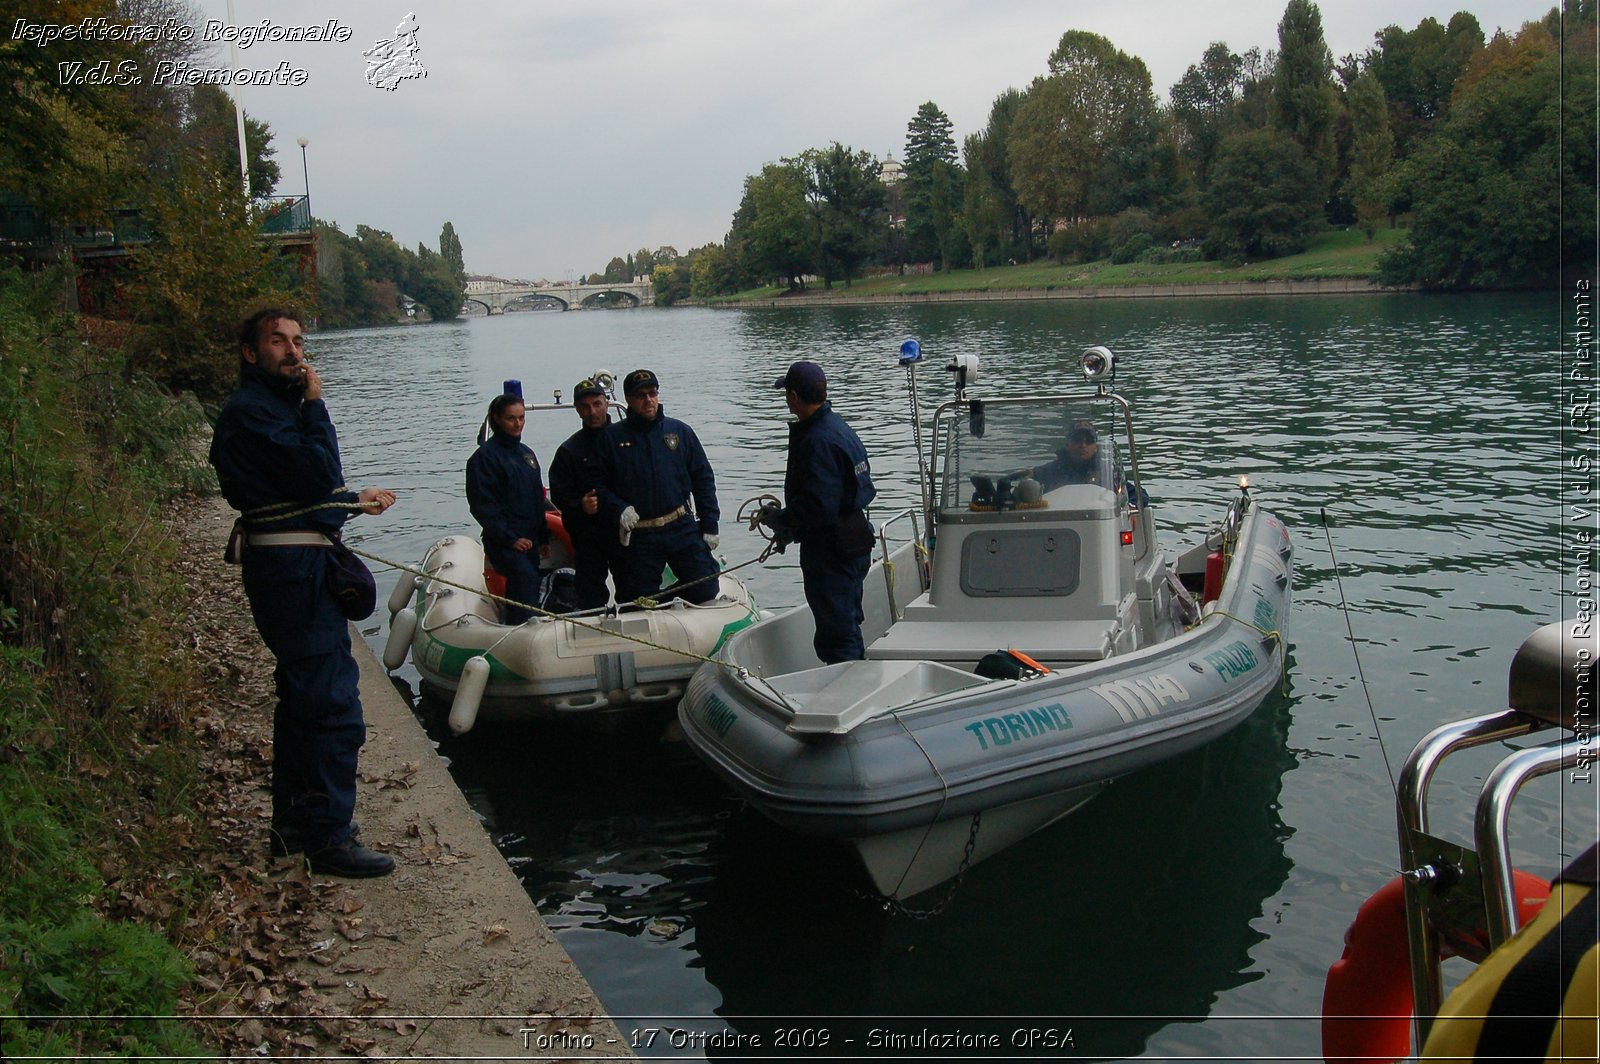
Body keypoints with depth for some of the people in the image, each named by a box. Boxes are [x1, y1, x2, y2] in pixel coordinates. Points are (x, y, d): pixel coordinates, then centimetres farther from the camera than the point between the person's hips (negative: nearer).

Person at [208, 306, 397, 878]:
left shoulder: (276, 405, 19)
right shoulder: (250, 411, -14)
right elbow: (320, 473, -21)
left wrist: (354, 500, 28)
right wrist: (315, 405, -13)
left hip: (297, 566, 11)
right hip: (293, 568, -11)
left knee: (303, 697, 18)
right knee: (333, 706, -9)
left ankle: (295, 823, 29)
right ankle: (328, 839, -2)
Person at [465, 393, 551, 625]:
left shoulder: (526, 453, 17)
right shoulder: (485, 455, -6)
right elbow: (481, 505, -11)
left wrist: (544, 536, 18)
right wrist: (509, 538, -16)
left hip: (529, 540, 7)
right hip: (504, 542, -7)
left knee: (519, 592, 8)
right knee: (526, 579, -28)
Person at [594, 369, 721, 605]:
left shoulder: (680, 431, 8)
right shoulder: (612, 437, 4)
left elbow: (703, 479, 10)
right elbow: (599, 485, 4)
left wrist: (709, 525, 5)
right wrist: (619, 508, -14)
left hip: (682, 527, 1)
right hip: (637, 535, -1)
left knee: (706, 590, -6)